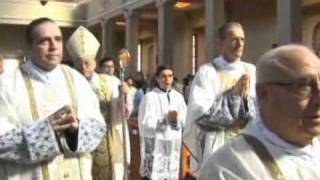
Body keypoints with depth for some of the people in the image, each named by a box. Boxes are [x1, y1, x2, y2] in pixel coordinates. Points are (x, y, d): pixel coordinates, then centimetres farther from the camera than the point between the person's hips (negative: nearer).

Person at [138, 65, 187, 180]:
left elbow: (185, 119, 4)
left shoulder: (178, 97, 9)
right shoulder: (149, 97, -5)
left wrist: (177, 120, -17)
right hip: (154, 145, -4)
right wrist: (166, 119, -16)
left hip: (173, 144, 5)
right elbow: (145, 123, -11)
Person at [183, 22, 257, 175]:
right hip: (216, 148, -4)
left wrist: (246, 97, -15)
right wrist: (234, 95, -14)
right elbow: (201, 112, -13)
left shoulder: (251, 71, 6)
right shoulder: (207, 71, -6)